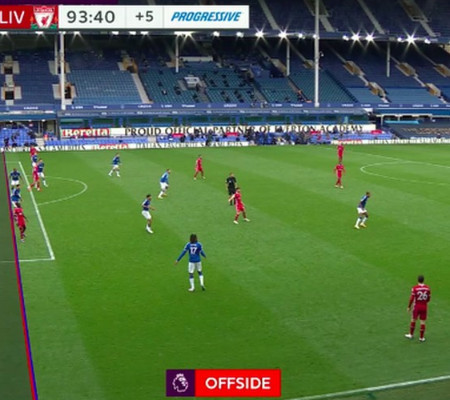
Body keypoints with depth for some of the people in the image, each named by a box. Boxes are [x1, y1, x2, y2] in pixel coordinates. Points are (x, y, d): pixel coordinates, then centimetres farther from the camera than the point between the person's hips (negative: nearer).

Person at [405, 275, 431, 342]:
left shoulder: (414, 288, -13)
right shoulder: (427, 288, -5)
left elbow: (411, 299, -11)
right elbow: (429, 298, 5)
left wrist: (409, 307, 0)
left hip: (416, 306, -2)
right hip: (424, 307, 2)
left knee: (413, 320, 15)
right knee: (422, 322, 8)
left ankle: (411, 334, 27)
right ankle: (421, 337, 14)